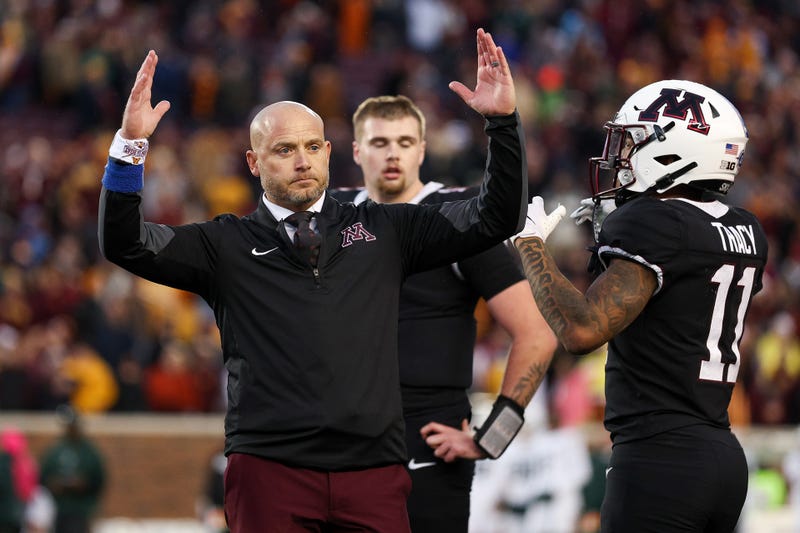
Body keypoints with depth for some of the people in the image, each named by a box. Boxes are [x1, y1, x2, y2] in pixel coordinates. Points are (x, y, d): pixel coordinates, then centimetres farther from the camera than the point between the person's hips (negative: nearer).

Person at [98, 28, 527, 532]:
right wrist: (131, 145, -13)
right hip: (269, 469, -1)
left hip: (374, 472, 1)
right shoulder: (226, 244, 10)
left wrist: (503, 120, 1)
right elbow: (126, 244, -1)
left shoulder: (383, 230, 15)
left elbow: (497, 217, 13)